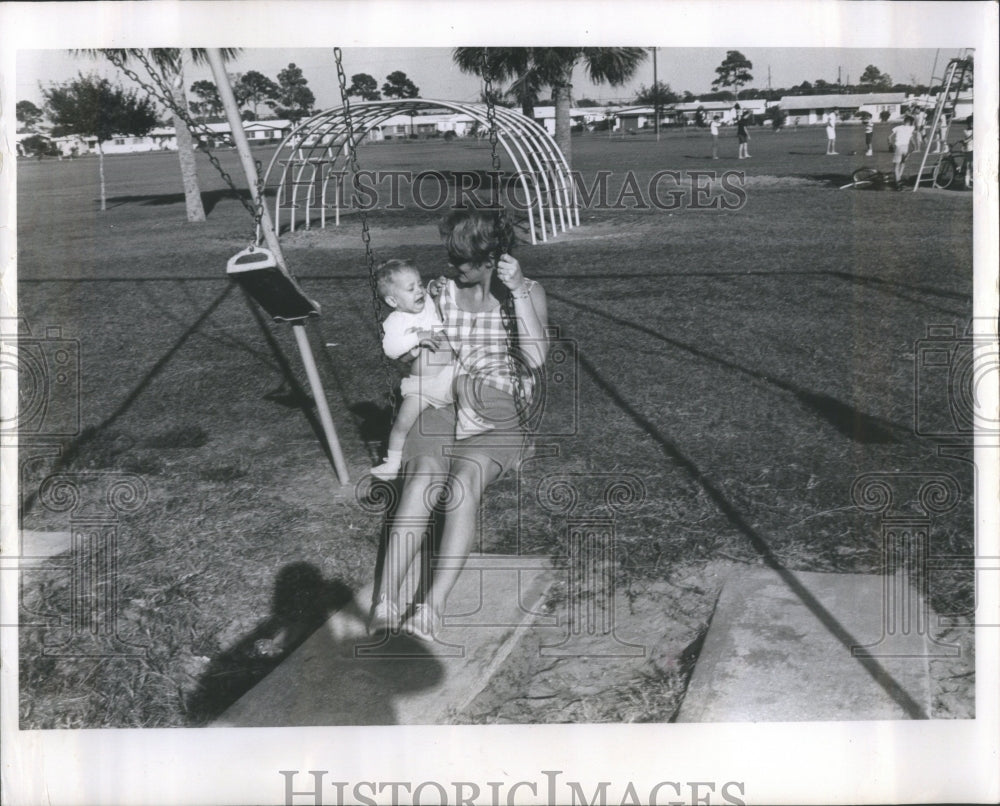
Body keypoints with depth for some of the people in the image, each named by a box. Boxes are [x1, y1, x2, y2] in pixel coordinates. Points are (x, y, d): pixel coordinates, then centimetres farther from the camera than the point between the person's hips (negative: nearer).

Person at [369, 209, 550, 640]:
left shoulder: (528, 293, 4)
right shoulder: (441, 293, 11)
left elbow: (535, 357, -12)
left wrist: (518, 292, -16)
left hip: (498, 416, -2)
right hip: (440, 406, 2)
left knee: (462, 483, -33)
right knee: (422, 481, -30)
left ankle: (431, 606, -40)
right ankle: (384, 601, -39)